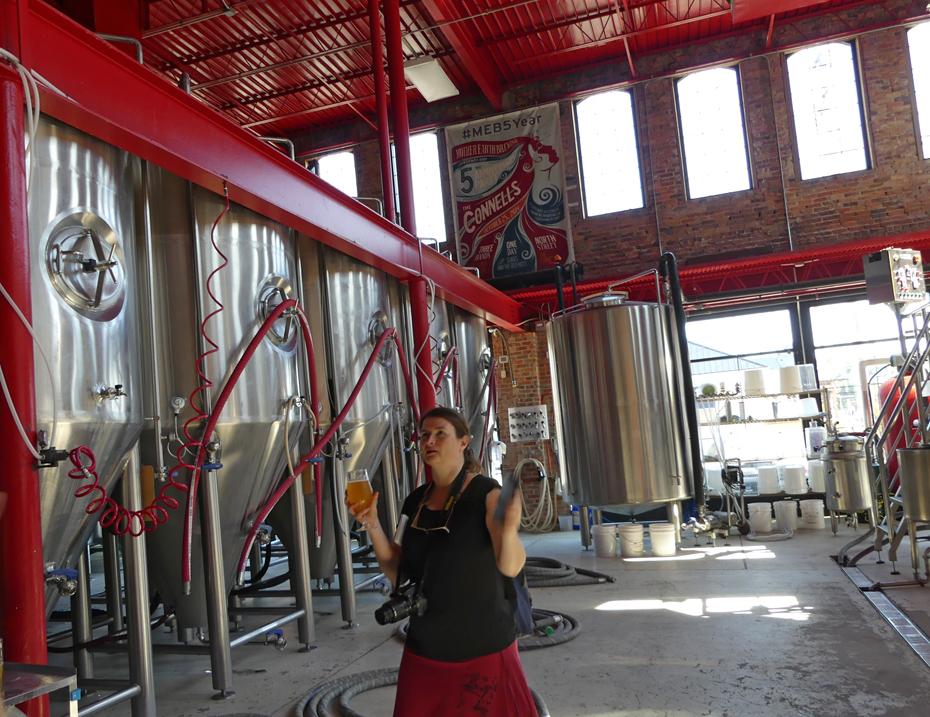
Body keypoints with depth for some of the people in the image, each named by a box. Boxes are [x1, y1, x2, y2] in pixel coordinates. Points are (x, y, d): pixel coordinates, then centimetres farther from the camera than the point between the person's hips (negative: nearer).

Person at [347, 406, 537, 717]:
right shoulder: (416, 501, 5)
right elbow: (397, 573, 4)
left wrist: (509, 530, -41)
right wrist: (372, 524, -8)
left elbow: (511, 566, -21)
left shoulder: (487, 494, -11)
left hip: (483, 652, -4)